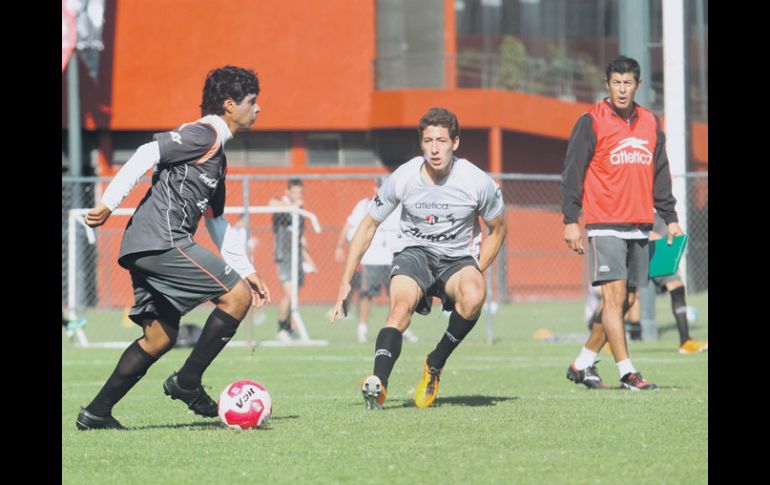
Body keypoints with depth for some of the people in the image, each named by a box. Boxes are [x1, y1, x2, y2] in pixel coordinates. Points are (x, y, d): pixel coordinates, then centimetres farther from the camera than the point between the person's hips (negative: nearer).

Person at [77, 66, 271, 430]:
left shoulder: (216, 153, 25)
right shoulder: (206, 134, -6)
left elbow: (216, 221, 30)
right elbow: (148, 154, -17)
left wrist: (247, 270, 27)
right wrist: (109, 204, -22)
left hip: (147, 249, 10)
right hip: (162, 241, -10)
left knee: (161, 336, 11)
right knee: (237, 295, -8)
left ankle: (96, 413, 8)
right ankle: (187, 382, -6)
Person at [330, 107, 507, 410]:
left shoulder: (478, 183, -13)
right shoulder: (402, 178, -12)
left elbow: (497, 229, 6)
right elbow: (368, 226, 2)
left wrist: (475, 273, -3)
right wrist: (346, 281, 0)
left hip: (459, 258, 0)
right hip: (414, 251, 0)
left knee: (474, 296, -35)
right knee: (402, 305, -33)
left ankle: (434, 365, -13)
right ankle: (378, 384, -48)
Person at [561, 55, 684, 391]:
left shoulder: (650, 123, 13)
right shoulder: (592, 122, -4)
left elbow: (660, 175, 19)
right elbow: (572, 172, -5)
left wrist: (670, 218, 14)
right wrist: (570, 220, -10)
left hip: (639, 226, 6)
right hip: (604, 225, -6)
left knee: (627, 300, 6)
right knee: (614, 295, -12)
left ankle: (583, 364, 18)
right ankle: (627, 373, -13)